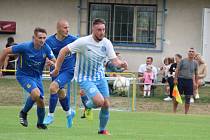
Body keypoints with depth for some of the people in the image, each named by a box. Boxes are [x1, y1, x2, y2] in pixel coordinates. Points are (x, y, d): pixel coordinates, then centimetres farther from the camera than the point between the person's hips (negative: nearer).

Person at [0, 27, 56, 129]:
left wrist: (52, 63, -34)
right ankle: (24, 113, -3)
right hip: (24, 75, -5)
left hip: (37, 76, 5)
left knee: (40, 101, 3)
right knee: (36, 93, -29)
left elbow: (55, 61, -9)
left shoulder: (46, 48, -11)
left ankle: (40, 123, 30)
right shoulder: (25, 47, -22)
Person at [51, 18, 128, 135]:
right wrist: (57, 69, -10)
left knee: (106, 104, 0)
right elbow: (64, 51, -13)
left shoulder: (106, 43, -7)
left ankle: (102, 130, 24)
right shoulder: (83, 42, -20)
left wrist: (121, 64, -33)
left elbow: (115, 60, -10)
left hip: (100, 77, 5)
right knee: (99, 101, -23)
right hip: (85, 78, -5)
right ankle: (87, 105, 13)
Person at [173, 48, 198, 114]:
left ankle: (186, 113, 12)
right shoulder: (183, 61, -2)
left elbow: (196, 74, 14)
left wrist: (196, 83, 12)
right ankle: (174, 111, 12)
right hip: (181, 79, -3)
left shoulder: (195, 63, 7)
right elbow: (177, 70, -2)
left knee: (188, 98, 4)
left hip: (189, 81, 3)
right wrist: (175, 79, -10)